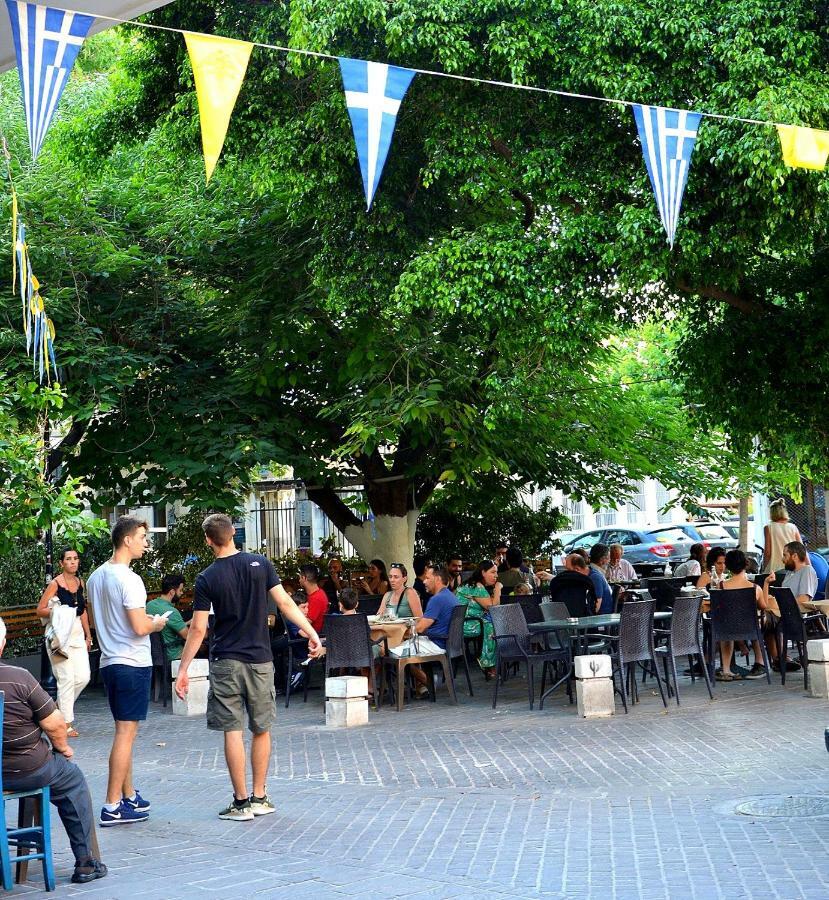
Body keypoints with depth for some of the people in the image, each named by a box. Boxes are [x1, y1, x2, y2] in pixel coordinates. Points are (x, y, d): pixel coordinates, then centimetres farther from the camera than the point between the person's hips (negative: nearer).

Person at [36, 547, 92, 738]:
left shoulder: (80, 582, 10)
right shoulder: (55, 584, -8)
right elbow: (40, 610, -8)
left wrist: (88, 635, 18)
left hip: (77, 634, 6)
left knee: (83, 677, -1)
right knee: (67, 678, -6)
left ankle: (62, 705, 24)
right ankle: (66, 724, 2)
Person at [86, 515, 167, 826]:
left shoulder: (96, 577, 11)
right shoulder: (128, 579, -17)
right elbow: (140, 627, -22)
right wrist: (157, 623, -1)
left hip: (109, 661, 9)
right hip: (133, 663, -9)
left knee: (126, 731, 17)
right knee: (125, 733, -5)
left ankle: (129, 796, 25)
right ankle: (112, 807, -3)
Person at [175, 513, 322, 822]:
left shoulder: (207, 579, -5)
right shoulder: (260, 564, 0)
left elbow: (198, 629, -6)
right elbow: (285, 603, -4)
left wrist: (183, 670, 0)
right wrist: (311, 632, 3)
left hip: (226, 661, -2)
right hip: (259, 659, 2)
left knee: (233, 731, 1)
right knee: (261, 730, 12)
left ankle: (241, 802, 3)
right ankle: (260, 798, 18)